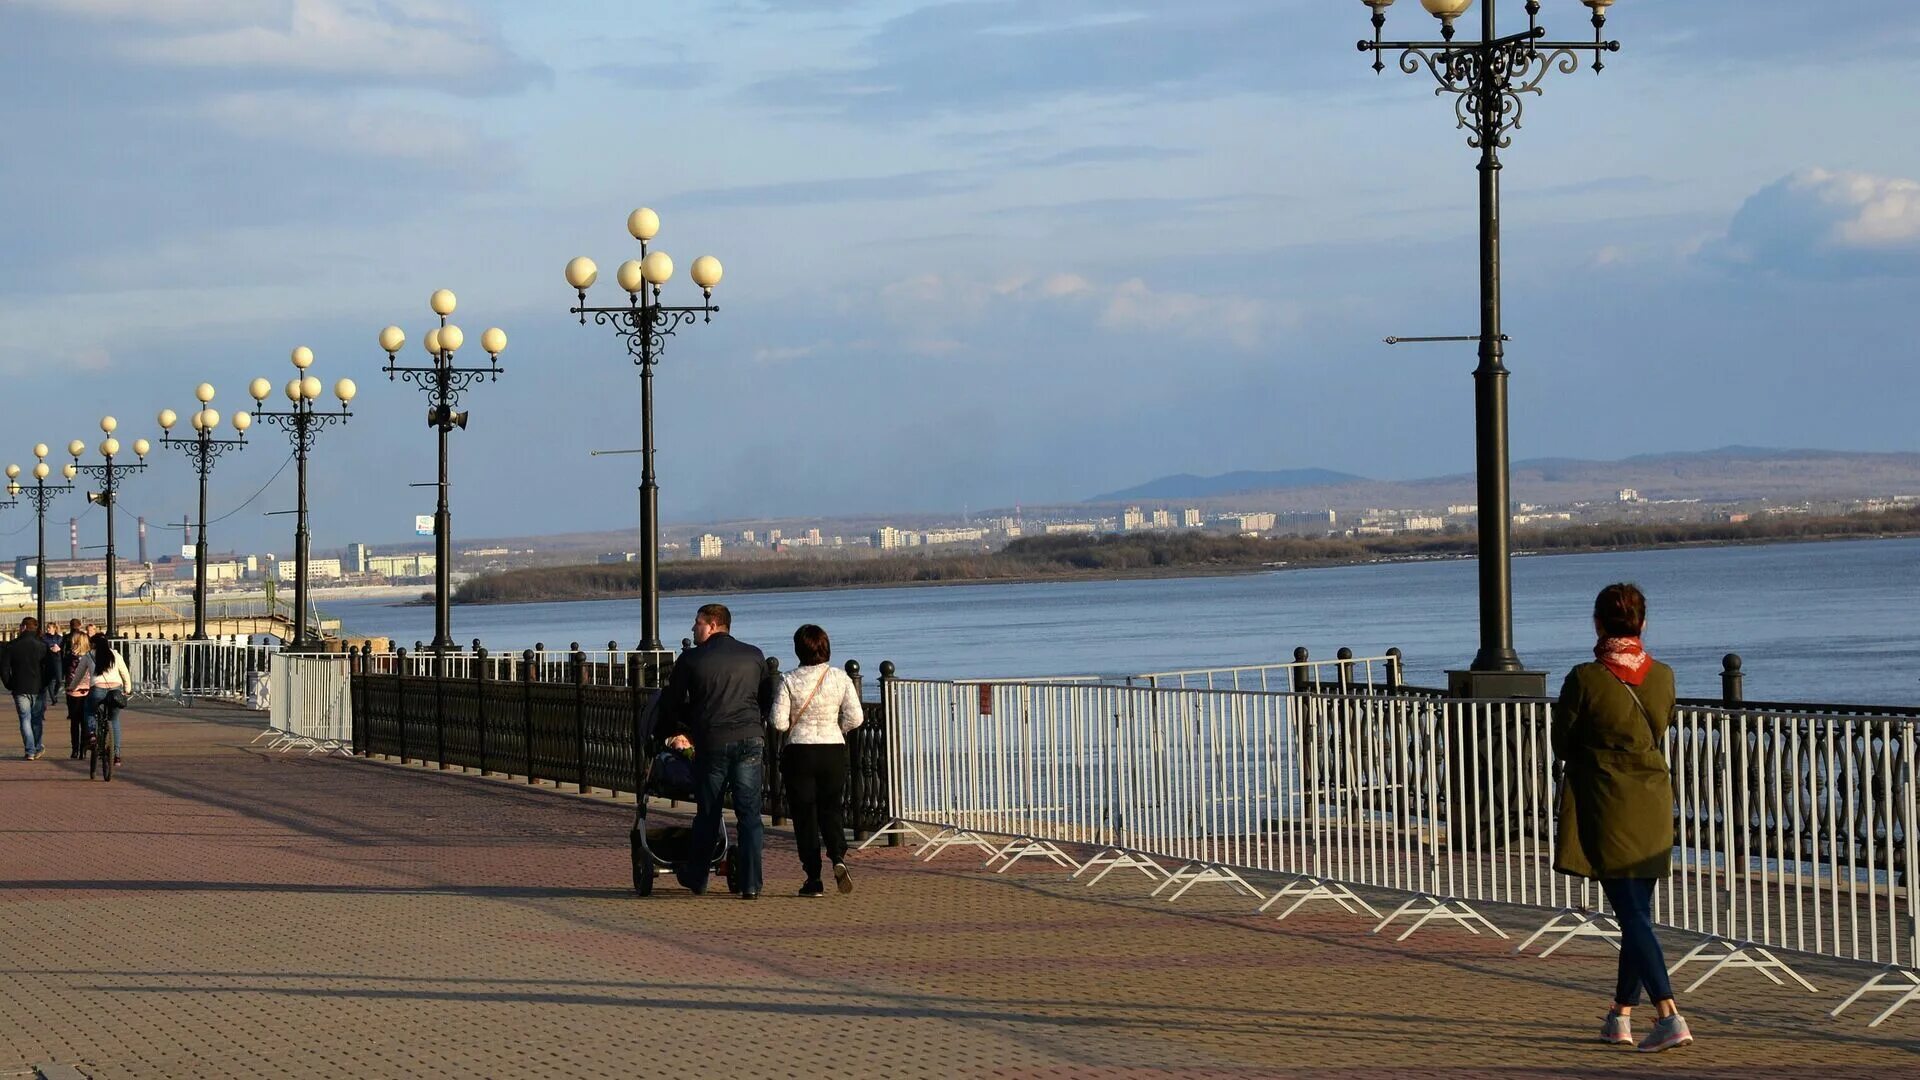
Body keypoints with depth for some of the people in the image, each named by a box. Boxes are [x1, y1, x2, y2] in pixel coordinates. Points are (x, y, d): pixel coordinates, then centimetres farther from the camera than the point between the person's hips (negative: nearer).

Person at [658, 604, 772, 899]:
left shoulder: (691, 659, 2)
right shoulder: (754, 656, 9)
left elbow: (670, 703, 9)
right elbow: (767, 699, 16)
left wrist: (677, 731, 26)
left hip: (711, 742, -1)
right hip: (751, 741, 1)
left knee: (708, 814, 11)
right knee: (749, 814, 2)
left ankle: (696, 877, 23)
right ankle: (750, 884, -3)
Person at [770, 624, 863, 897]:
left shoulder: (789, 681, -9)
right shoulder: (839, 677, -3)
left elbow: (779, 722, -11)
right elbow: (855, 717, -5)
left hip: (800, 752, -2)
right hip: (833, 750, 2)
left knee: (804, 815, 6)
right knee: (830, 811, 13)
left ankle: (814, 879, 5)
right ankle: (838, 857, -14)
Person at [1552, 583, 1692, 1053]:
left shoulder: (1585, 680, -14)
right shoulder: (1663, 677, 1)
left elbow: (1560, 745, -3)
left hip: (1605, 811, -5)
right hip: (1654, 809, 5)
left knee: (1632, 915, -7)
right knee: (1637, 913, 14)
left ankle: (1670, 1018, -17)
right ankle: (1621, 1016, 23)